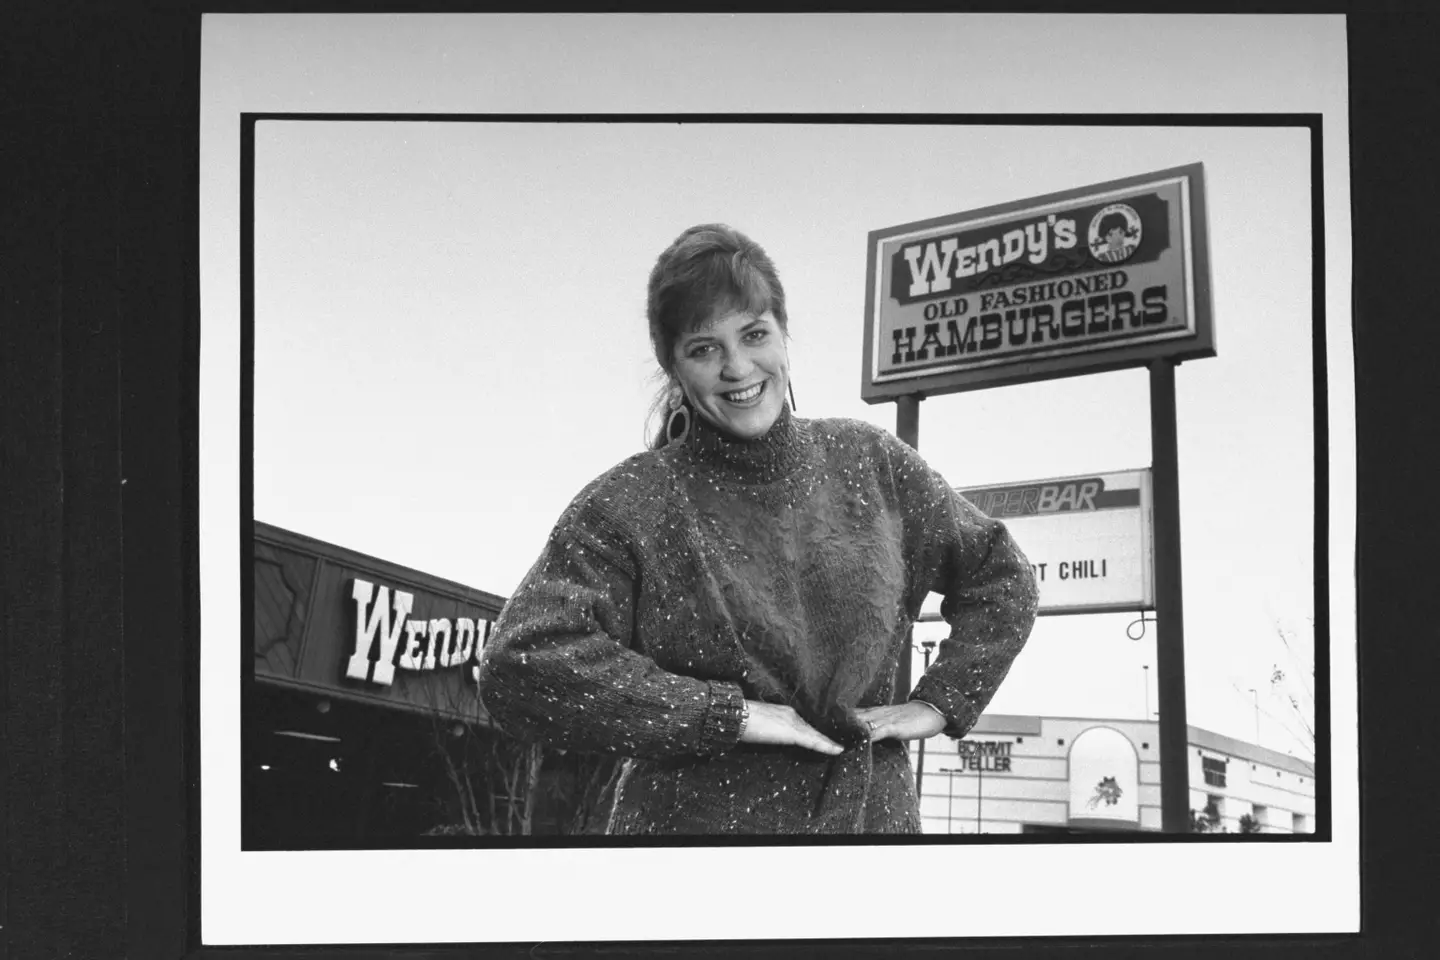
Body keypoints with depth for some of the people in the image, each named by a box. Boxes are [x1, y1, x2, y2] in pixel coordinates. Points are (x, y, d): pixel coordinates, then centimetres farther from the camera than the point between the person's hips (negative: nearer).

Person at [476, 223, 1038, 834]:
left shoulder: (869, 466, 4)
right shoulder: (629, 504, -8)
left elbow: (1000, 578, 17)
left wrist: (938, 703, 2)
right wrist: (731, 714, -18)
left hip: (871, 814, 3)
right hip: (696, 820, -3)